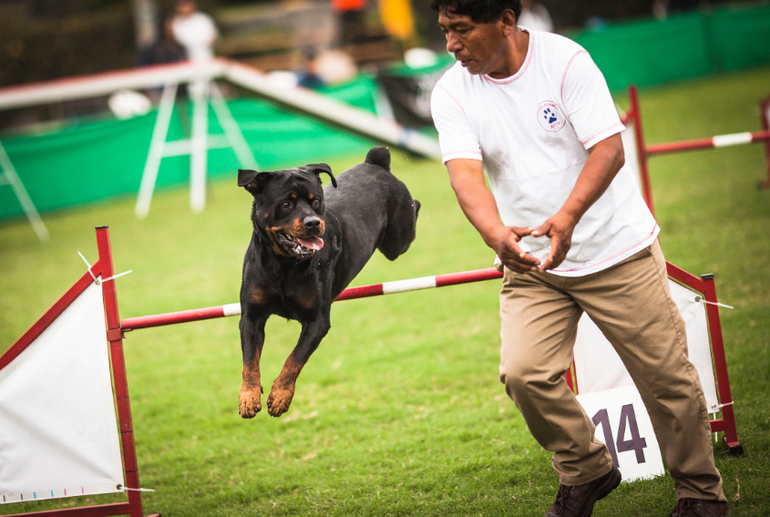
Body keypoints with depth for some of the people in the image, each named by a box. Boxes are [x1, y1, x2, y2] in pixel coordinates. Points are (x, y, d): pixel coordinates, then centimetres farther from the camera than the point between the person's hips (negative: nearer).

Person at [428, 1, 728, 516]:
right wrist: (496, 234, -40)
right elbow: (465, 173, -18)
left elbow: (609, 148, -22)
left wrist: (567, 217, -39)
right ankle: (586, 470, 11)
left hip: (617, 248, -3)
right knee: (523, 373, -14)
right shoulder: (452, 92, -6)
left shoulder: (565, 60, -14)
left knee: (665, 373, 1)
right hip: (530, 263, 3)